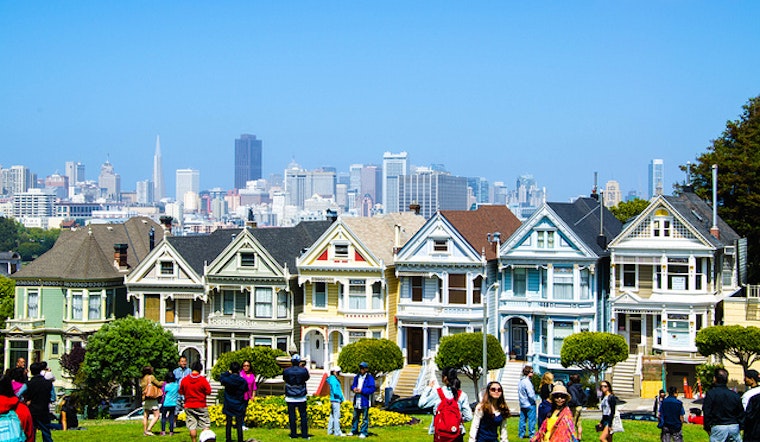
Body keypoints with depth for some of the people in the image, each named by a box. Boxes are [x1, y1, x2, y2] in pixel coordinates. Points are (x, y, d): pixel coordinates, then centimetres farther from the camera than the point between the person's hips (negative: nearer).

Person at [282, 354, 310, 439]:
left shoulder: (286, 371, -9)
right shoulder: (304, 371, -9)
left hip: (290, 398, 0)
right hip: (301, 398, 0)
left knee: (292, 416, 6)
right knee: (303, 416, 8)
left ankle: (293, 434, 6)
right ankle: (304, 434, 7)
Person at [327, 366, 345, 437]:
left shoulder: (335, 379, 16)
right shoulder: (333, 380, -14)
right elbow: (335, 391, -21)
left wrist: (342, 398, 8)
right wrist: (342, 397, -9)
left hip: (334, 400, 10)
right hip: (336, 400, -10)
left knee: (332, 416, 13)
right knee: (336, 416, -8)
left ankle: (330, 431, 18)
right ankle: (337, 432, -8)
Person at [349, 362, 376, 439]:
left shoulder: (370, 378, -7)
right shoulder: (357, 377, 13)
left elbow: (372, 389, -13)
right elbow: (353, 385, 20)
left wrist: (361, 391, -18)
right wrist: (354, 388, -5)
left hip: (364, 401, -7)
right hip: (357, 400, 7)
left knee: (365, 417, -1)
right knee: (355, 417, 16)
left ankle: (363, 432, 4)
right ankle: (354, 431, 27)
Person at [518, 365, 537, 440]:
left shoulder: (520, 382, 9)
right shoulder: (527, 382, -20)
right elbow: (531, 394, -22)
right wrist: (534, 400, -6)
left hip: (522, 404, 8)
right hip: (530, 404, -8)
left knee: (522, 419, 13)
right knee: (531, 420, 0)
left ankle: (521, 434, 17)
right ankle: (531, 435, 3)